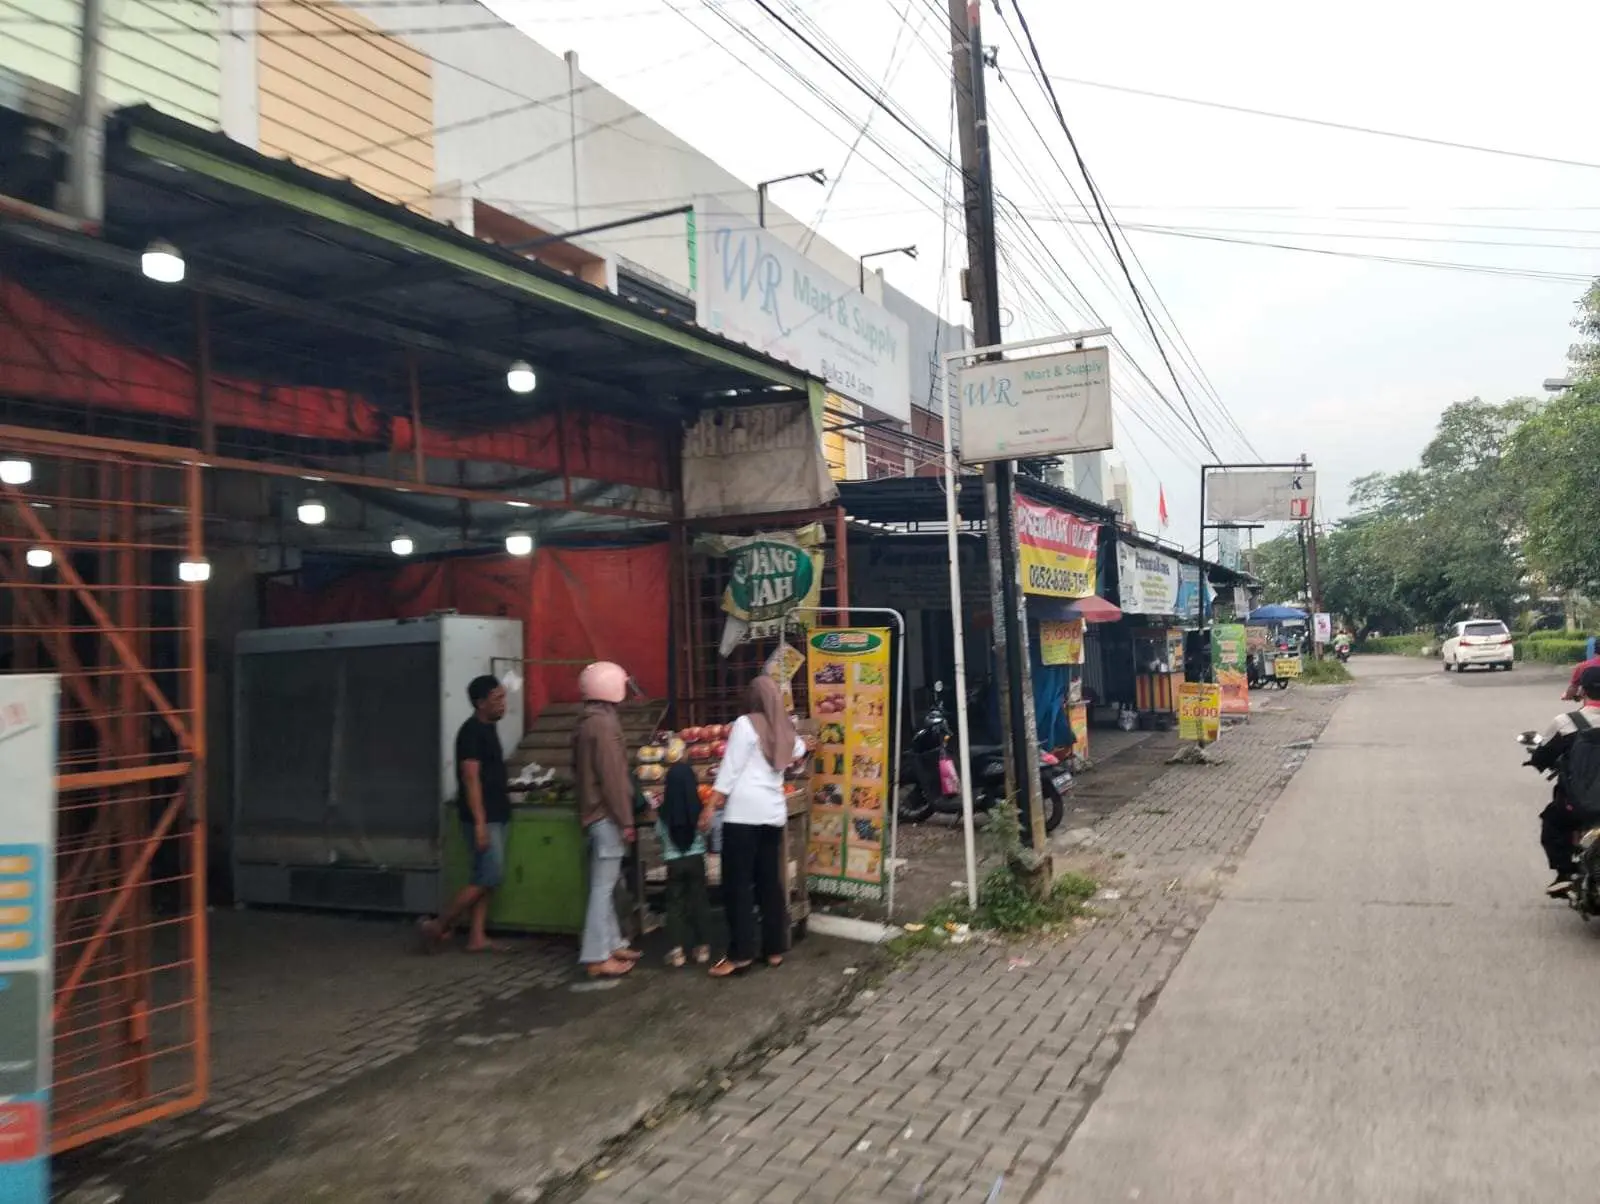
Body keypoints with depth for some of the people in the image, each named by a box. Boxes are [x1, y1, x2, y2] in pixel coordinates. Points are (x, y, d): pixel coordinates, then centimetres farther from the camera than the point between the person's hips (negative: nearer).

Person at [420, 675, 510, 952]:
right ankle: (438, 926, 2)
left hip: (494, 816, 9)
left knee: (485, 878, 9)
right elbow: (471, 779, -20)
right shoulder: (472, 731, -15)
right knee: (488, 877, -8)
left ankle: (476, 938, 13)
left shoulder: (488, 729, 14)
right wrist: (479, 822, -24)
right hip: (482, 818, -9)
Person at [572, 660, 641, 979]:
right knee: (603, 886, -6)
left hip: (594, 812, 10)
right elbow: (612, 777, -20)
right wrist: (626, 820, -17)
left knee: (604, 884, 15)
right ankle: (597, 957, -2)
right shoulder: (604, 723, -17)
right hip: (607, 816, -10)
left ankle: (612, 944, 24)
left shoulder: (586, 722, 13)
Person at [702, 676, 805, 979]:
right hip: (774, 811, 6)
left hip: (744, 811, -6)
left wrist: (710, 806, -9)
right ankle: (775, 949, 17)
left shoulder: (745, 724, -4)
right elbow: (799, 749, 37)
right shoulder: (785, 730, 14)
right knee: (771, 882, 12)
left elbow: (730, 769, -9)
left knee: (737, 883, -2)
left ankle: (740, 954, -2)